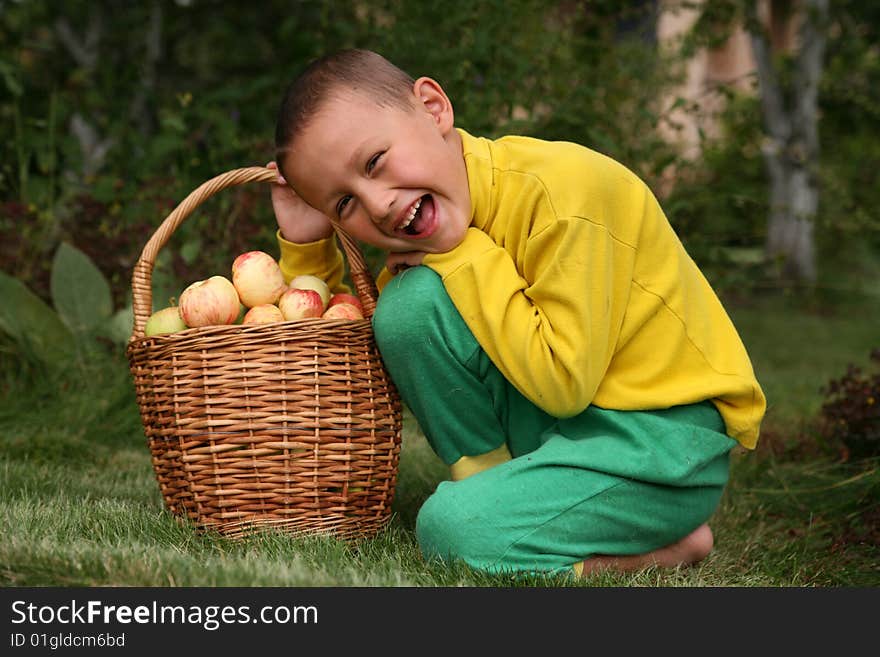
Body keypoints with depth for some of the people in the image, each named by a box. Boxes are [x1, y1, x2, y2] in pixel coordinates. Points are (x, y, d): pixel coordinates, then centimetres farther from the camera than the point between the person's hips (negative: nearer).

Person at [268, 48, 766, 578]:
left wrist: (466, 259, -19)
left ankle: (669, 545, -3)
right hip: (558, 417, 7)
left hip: (668, 438, -7)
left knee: (454, 531, -24)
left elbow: (562, 383, -24)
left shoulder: (560, 191, -23)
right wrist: (305, 244, -4)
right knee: (407, 303, -11)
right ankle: (498, 483, 0)